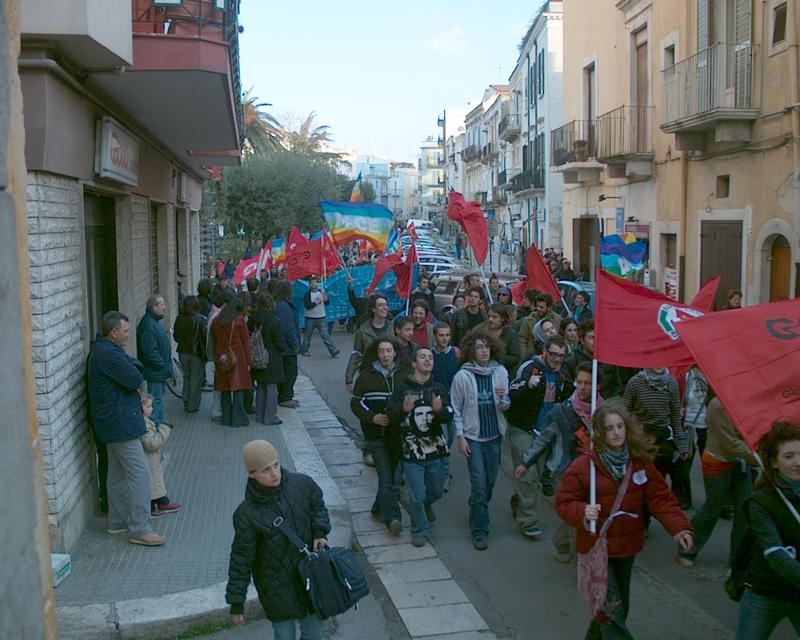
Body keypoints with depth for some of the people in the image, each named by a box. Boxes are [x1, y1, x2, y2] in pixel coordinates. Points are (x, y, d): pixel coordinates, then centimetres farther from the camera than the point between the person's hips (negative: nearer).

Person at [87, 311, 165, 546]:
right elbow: (135, 380, -22)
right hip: (120, 422, -11)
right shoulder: (108, 354, -21)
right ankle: (138, 529, -5)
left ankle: (118, 520, 29)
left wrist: (133, 368, -5)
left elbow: (136, 371, 14)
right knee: (139, 474, -9)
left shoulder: (103, 349, 14)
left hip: (113, 421, 11)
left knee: (118, 473, 19)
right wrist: (135, 369, -4)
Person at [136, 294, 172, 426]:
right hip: (155, 371, -11)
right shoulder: (148, 325, -23)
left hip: (160, 370, 11)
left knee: (159, 397, 20)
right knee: (156, 399, -3)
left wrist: (166, 364, 16)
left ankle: (159, 423, 32)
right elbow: (150, 352, -27)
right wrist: (164, 365, -20)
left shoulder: (155, 321, 11)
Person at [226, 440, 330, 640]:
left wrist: (320, 531, -9)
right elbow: (241, 559, -11)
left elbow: (318, 506, 9)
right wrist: (236, 602, -7)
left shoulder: (302, 484, -13)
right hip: (276, 588, -3)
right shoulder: (247, 514, -20)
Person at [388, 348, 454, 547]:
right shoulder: (402, 388, -6)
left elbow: (449, 417, -7)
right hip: (411, 451, -3)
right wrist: (404, 410, -30)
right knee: (416, 495, -1)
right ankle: (419, 530, 22)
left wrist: (439, 410, -29)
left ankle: (426, 505, 53)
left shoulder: (439, 389, 2)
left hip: (435, 449, 3)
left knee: (436, 490, 19)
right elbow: (392, 417, -9)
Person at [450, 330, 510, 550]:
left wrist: (502, 399, -20)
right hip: (473, 436, -3)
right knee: (479, 483, -6)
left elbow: (506, 406, 2)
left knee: (490, 481, 15)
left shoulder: (500, 372, -2)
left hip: (495, 435, 4)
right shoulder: (462, 376, -10)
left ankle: (476, 511, 41)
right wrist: (460, 437, -8)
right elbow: (456, 409, -4)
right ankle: (479, 531, 5)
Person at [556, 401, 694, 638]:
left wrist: (678, 527, -18)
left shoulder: (641, 462, -4)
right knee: (612, 612, -10)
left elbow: (660, 497, -5)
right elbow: (563, 503, -11)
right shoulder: (582, 466, -16)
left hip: (627, 548, 5)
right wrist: (582, 512, -32)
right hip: (596, 549, -5)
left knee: (619, 606, 22)